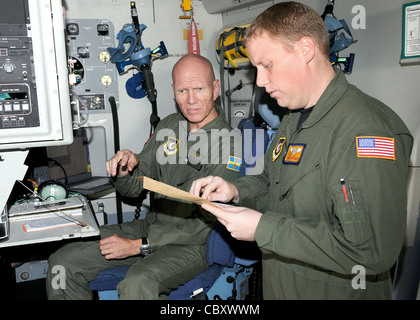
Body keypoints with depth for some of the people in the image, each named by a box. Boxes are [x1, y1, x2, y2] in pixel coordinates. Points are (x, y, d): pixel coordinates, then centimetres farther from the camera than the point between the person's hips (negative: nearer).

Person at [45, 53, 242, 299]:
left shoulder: (228, 143, -15)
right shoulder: (169, 125, 6)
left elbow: (207, 225, -18)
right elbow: (133, 188, 10)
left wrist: (138, 245, -19)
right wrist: (125, 170, -15)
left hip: (193, 243, -6)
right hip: (152, 225, 6)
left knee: (138, 283, -35)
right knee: (63, 262, -2)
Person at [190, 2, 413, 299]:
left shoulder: (366, 128, -26)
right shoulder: (295, 117, 7)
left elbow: (373, 251, -31)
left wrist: (263, 229, -27)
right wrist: (236, 190, -5)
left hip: (336, 291, -8)